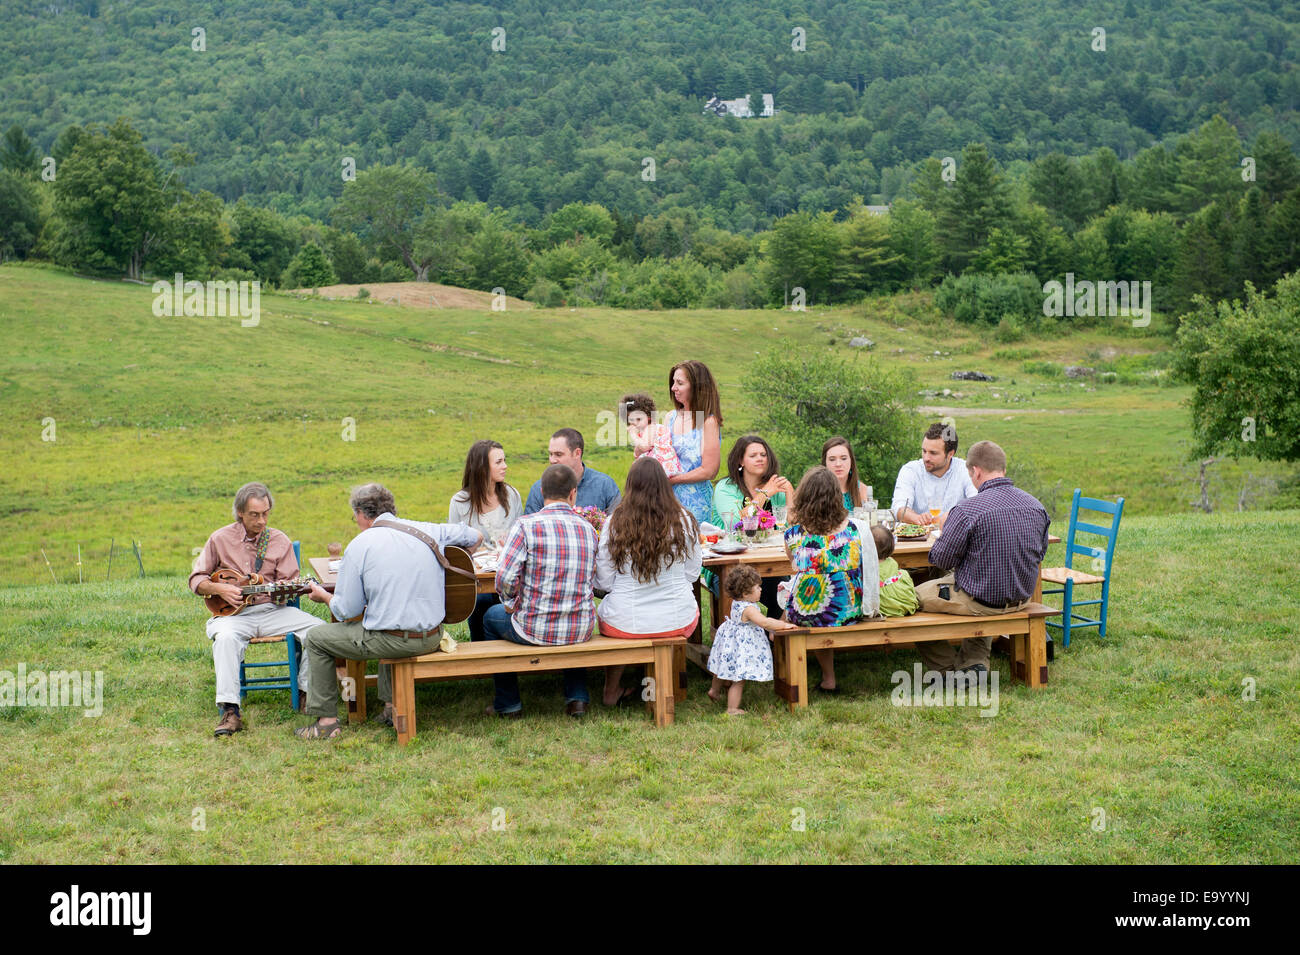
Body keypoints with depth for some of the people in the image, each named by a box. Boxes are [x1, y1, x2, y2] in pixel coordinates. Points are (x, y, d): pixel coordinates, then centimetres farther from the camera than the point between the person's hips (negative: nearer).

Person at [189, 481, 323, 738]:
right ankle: (230, 711, -39)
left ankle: (307, 691, -11)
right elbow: (197, 579, 9)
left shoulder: (280, 541, 8)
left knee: (318, 627, -23)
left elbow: (289, 583, 5)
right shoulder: (221, 539, 5)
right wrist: (220, 589, -10)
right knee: (226, 637, -37)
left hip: (272, 610, 2)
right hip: (233, 612, -2)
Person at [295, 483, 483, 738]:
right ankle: (392, 705, 35)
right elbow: (475, 537, 17)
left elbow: (346, 611, -6)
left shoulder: (359, 546, -9)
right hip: (433, 638, 6)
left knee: (316, 639, 15)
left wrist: (324, 597, 15)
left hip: (392, 641, -6)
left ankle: (326, 720, 17)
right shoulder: (426, 531, 4)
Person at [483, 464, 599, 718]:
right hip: (581, 630, 4)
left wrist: (511, 604, -1)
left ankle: (508, 703, 34)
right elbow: (593, 580, 8)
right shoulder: (587, 528, 1)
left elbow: (505, 578, -20)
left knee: (492, 616, 29)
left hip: (535, 630, -4)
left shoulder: (527, 525, -14)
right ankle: (577, 697, 32)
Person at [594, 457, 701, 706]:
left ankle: (612, 691, 38)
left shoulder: (616, 523, -12)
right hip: (677, 622, 1)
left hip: (625, 623, -1)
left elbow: (604, 582, -5)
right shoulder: (683, 520, -9)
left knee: (603, 609, 34)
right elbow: (692, 573, 3)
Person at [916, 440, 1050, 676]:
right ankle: (976, 660, 28)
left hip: (978, 602, -6)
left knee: (916, 597, 15)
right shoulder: (1036, 506, -3)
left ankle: (951, 664, 25)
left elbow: (942, 558, -14)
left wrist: (944, 530, 7)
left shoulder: (966, 510, -23)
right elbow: (1040, 553, 11)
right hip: (1022, 598, 7)